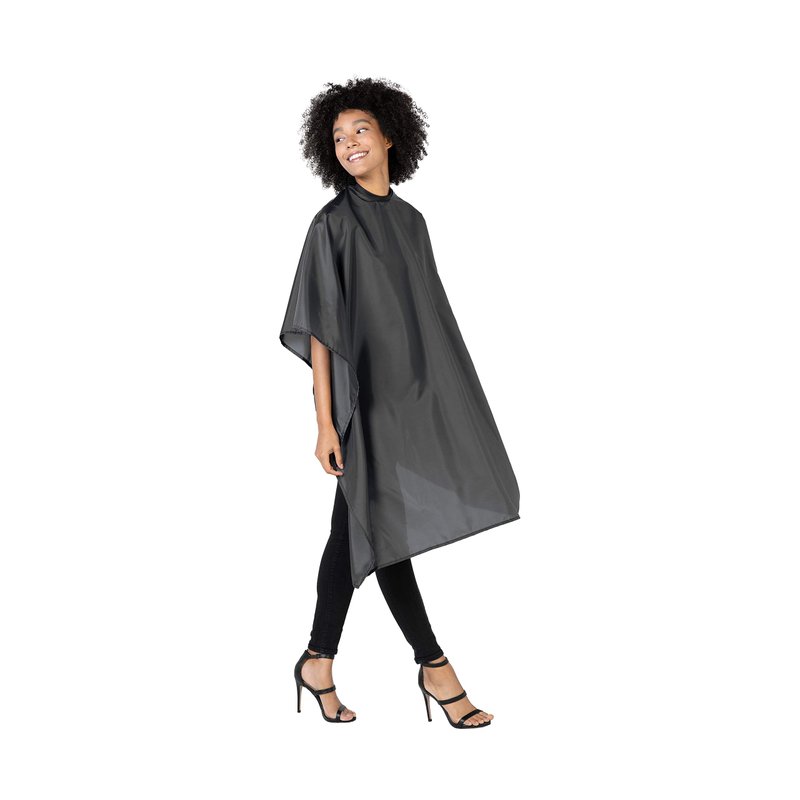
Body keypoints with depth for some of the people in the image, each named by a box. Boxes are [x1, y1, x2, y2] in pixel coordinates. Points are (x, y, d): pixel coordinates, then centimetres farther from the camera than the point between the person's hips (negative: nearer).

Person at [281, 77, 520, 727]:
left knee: (356, 531, 11)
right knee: (388, 531, -3)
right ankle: (435, 666, 9)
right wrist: (326, 422, -16)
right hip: (366, 399, -6)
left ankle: (319, 662, 21)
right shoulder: (333, 224, -6)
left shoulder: (411, 221, 13)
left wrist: (445, 401, 14)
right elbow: (319, 327, -9)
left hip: (414, 396, 6)